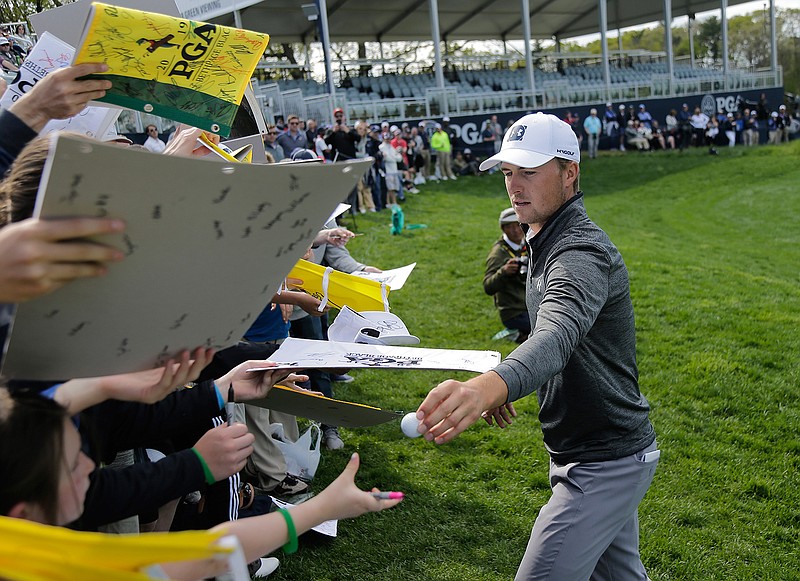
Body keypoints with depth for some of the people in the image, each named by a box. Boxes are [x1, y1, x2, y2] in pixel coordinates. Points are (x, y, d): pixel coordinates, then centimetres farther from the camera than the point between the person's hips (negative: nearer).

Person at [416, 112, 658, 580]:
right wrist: (501, 385, 5)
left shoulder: (582, 253, -25)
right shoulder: (545, 242, 9)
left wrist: (488, 385, -65)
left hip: (604, 464, -10)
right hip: (605, 454, 10)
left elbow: (557, 335, -46)